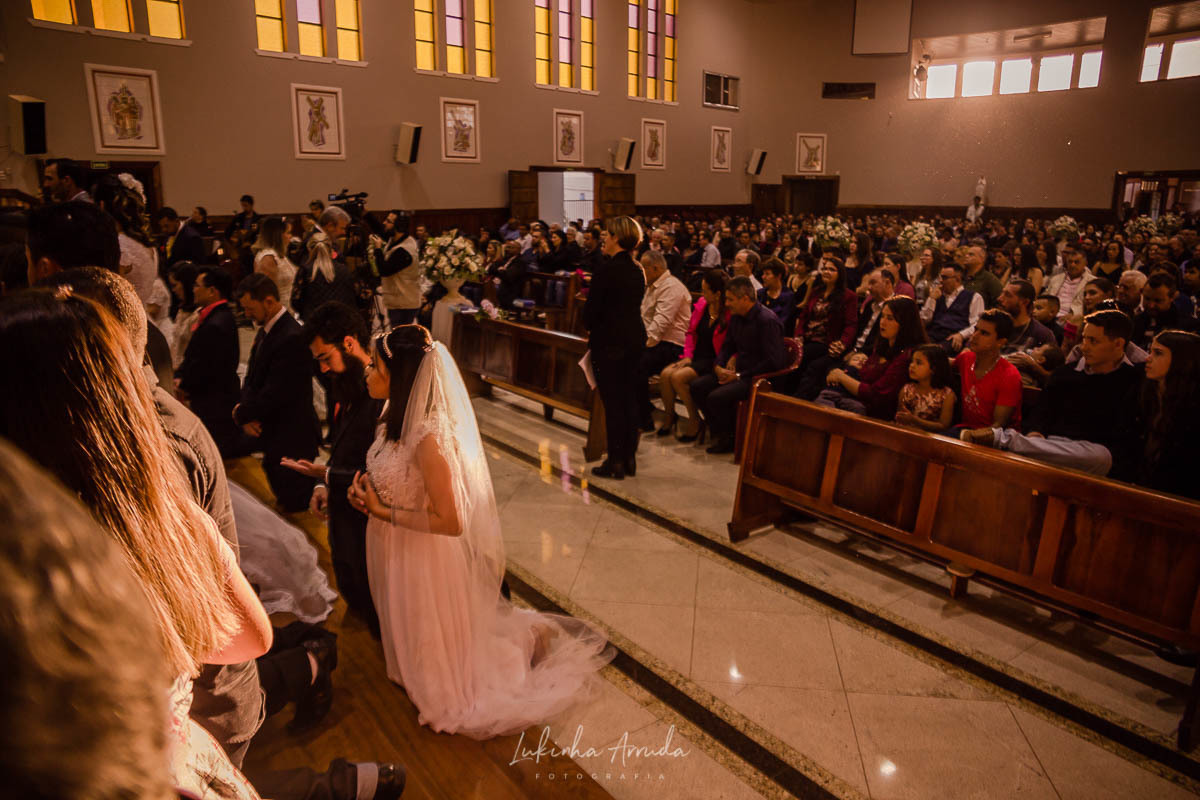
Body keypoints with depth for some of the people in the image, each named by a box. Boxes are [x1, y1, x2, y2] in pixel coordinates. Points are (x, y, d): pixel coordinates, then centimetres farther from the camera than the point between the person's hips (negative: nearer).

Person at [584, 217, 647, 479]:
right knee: (629, 397, 13)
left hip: (609, 342, -8)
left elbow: (592, 309, -14)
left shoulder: (608, 270, -16)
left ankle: (615, 462, 6)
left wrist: (590, 329, 7)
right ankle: (629, 458, 21)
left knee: (612, 401, -1)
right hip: (635, 337, 8)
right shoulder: (637, 270, 8)